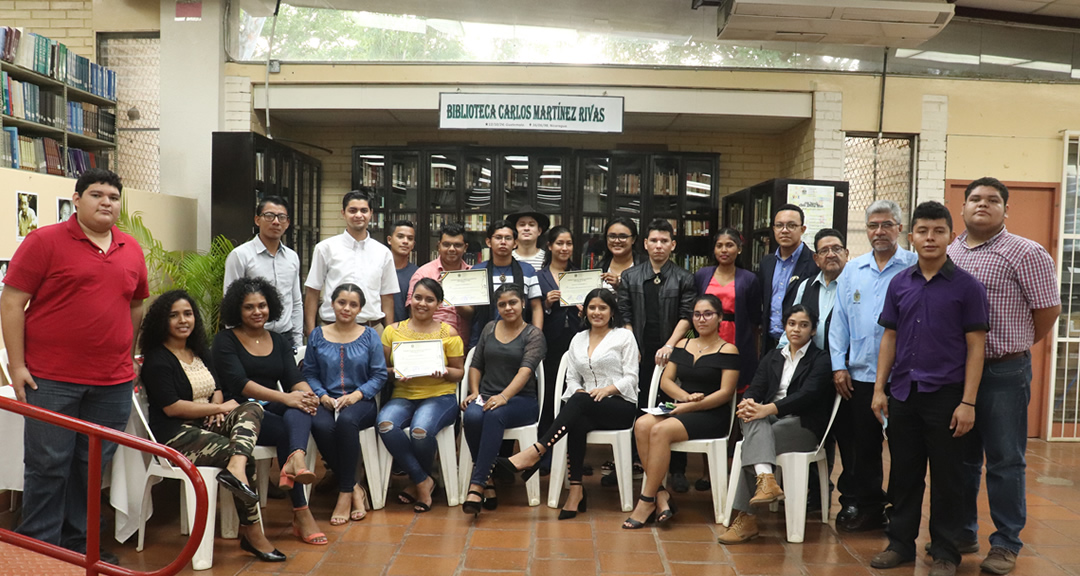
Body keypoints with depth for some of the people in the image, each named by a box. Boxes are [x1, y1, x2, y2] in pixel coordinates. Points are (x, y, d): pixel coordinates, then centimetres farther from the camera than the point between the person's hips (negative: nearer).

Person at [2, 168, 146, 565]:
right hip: (52, 381, -4)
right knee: (47, 466, 3)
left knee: (93, 466, 11)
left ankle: (78, 543, 25)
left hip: (113, 383, 4)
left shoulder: (132, 251, 11)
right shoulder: (45, 242, -3)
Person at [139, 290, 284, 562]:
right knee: (240, 456, -23)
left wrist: (216, 407, -5)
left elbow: (216, 389, 20)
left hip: (206, 424, 7)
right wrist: (219, 408, -10)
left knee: (252, 408, -18)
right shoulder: (157, 359, -7)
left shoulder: (200, 351, 18)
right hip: (175, 436, -7)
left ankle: (235, 469, -43)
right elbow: (172, 407, -15)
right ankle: (252, 533, -18)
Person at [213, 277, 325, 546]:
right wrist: (285, 397, -24)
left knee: (300, 408, -29)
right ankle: (302, 515, -29)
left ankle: (295, 461, -59)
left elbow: (294, 378, 7)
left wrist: (307, 394, -19)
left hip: (272, 411, 4)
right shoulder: (225, 341, 3)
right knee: (287, 431, -30)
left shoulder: (278, 342, 19)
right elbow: (239, 383, -12)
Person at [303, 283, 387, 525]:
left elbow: (379, 375, 3)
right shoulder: (317, 335, 12)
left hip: (360, 403, -2)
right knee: (320, 425, -33)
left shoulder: (369, 336, 8)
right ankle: (355, 488, -19)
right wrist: (323, 396, -8)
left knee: (346, 420, -37)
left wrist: (356, 395, -11)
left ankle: (345, 492, -24)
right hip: (327, 402, 2)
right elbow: (309, 373, 9)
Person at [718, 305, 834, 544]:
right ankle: (766, 478, -53)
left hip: (803, 427, -4)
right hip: (769, 421, 4)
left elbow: (807, 394, -14)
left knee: (751, 443, -30)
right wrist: (748, 402, -20)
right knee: (753, 419, -34)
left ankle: (745, 517, -30)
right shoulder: (773, 356, 20)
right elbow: (755, 388, 7)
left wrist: (768, 409, -28)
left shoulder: (821, 359, 4)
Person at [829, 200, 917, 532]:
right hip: (860, 374, 4)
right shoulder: (852, 270, 11)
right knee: (864, 445, 12)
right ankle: (868, 508, 26)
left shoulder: (915, 268, -2)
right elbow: (839, 319, 11)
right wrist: (838, 365, 4)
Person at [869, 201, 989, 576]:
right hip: (903, 394, 3)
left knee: (946, 478, 6)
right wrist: (879, 389, 6)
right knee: (903, 474, 12)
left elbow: (976, 347, -5)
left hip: (945, 394, -3)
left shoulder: (967, 287, -4)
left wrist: (968, 403, -10)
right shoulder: (899, 284, 6)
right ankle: (901, 543, 25)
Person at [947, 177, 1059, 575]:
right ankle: (962, 532, 29)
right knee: (961, 457, 15)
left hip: (1004, 372, -5)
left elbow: (1049, 309, -6)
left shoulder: (1026, 254, -8)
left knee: (1005, 461, 4)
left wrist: (1014, 345, 5)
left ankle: (1006, 544, 17)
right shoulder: (948, 254, 8)